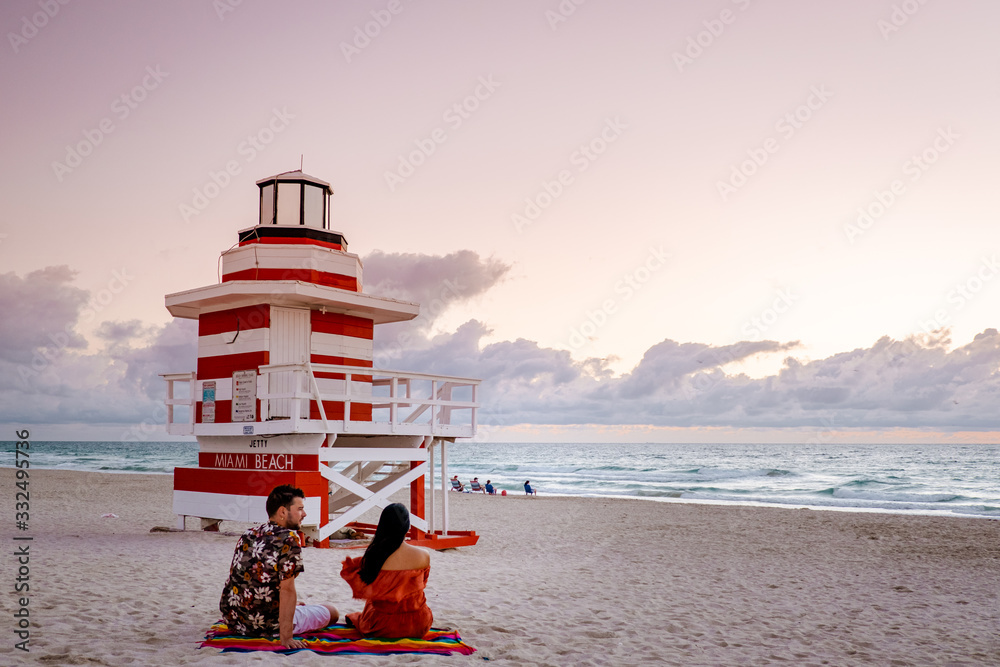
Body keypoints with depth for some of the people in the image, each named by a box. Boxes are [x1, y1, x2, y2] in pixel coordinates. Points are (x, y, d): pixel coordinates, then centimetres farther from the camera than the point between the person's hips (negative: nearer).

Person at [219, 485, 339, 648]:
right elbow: (287, 590, -23)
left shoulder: (248, 535, 4)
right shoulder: (288, 539, -18)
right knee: (332, 612, 11)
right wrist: (286, 637, -22)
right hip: (268, 627, -8)